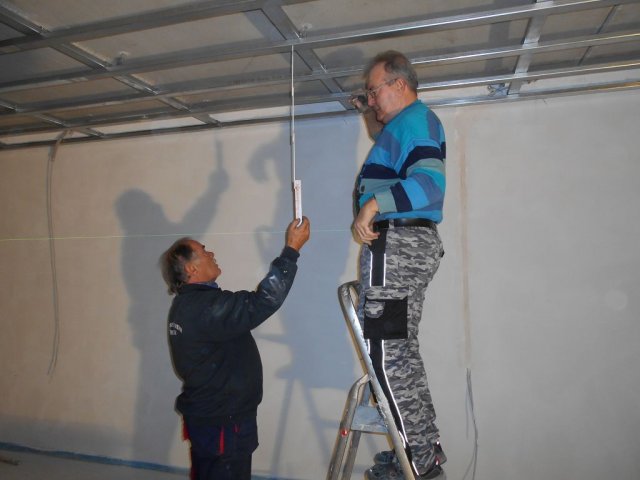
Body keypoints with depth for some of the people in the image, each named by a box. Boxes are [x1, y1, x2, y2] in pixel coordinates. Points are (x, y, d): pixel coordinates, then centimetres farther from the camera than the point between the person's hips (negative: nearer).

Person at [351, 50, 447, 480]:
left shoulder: (417, 118, -8)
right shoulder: (406, 124, 23)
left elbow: (430, 182, -24)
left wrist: (374, 203, -26)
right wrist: (371, 118, 33)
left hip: (397, 243, -11)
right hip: (409, 245, 11)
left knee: (388, 351, -8)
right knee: (400, 349, 15)